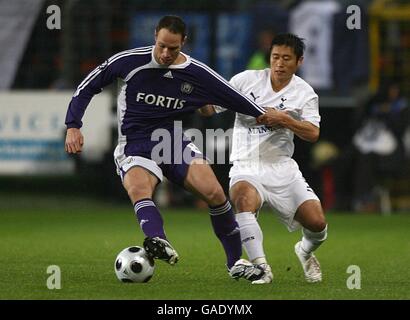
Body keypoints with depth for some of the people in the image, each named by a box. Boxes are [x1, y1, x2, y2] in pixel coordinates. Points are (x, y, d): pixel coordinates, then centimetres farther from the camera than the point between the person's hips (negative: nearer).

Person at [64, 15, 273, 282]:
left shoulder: (198, 74, -3)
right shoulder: (129, 62, -8)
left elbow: (237, 100, 8)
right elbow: (87, 88, 2)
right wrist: (73, 126, -6)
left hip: (175, 142, 2)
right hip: (135, 147, -2)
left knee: (214, 192, -18)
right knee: (138, 189, -36)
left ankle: (236, 262, -2)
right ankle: (160, 243, -62)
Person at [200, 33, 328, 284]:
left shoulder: (304, 93, 3)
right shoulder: (247, 80, 0)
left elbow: (313, 134, -9)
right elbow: (209, 108, 1)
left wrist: (283, 119, -23)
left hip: (282, 168, 2)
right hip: (246, 167, -2)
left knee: (317, 223, -9)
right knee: (245, 199, -36)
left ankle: (306, 252, 29)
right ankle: (261, 267, -30)